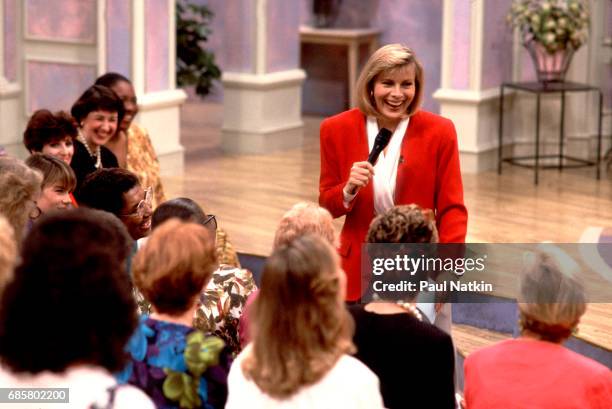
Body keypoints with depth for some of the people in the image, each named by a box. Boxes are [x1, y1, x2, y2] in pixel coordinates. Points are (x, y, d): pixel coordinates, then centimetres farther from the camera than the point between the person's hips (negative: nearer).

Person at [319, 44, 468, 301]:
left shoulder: (439, 132, -5)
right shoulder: (337, 130, -1)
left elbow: (451, 209, -2)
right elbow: (327, 206, 5)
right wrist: (349, 190, -16)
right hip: (359, 271, 1)